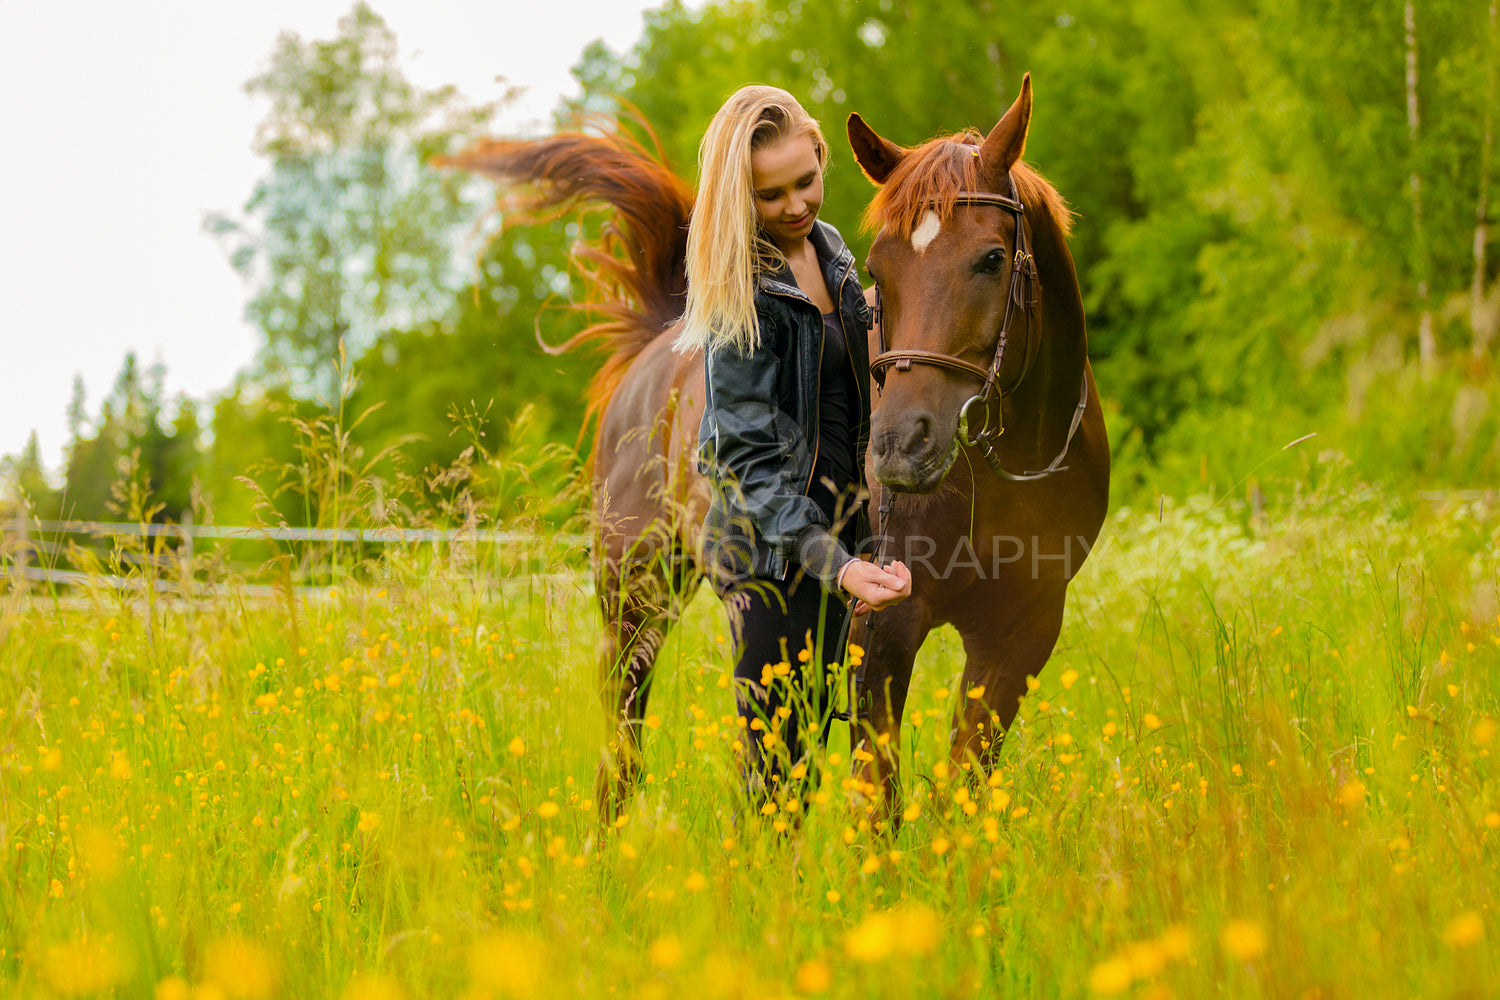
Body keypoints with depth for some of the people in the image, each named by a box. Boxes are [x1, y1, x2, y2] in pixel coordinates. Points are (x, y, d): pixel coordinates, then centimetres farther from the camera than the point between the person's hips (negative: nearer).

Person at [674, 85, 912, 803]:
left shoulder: (830, 250, 7)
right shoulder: (741, 294, -17)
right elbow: (750, 459, -20)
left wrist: (865, 545, 19)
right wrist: (835, 564, -30)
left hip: (839, 532, 8)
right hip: (774, 552, -8)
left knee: (818, 740, 13)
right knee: (780, 764, -6)